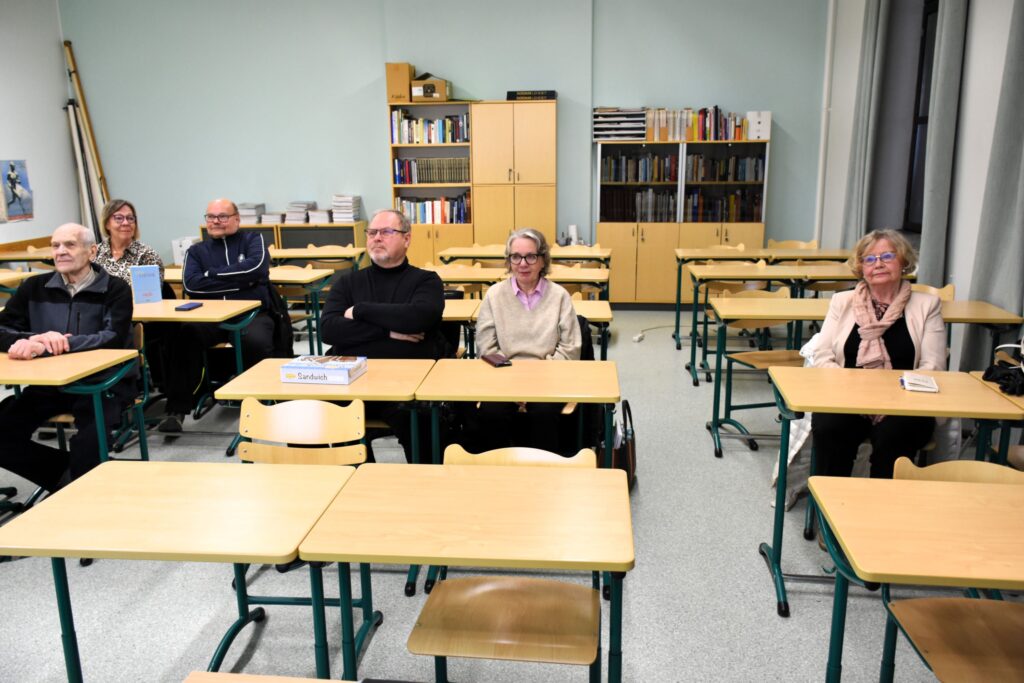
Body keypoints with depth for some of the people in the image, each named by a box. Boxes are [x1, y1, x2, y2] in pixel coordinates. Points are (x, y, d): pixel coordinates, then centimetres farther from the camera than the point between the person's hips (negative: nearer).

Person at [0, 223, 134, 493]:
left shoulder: (115, 289, -3)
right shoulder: (34, 288, 9)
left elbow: (114, 338, -17)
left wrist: (60, 343, -29)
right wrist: (32, 340, -19)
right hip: (49, 382, 5)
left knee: (88, 439, -30)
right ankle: (67, 476, 4)